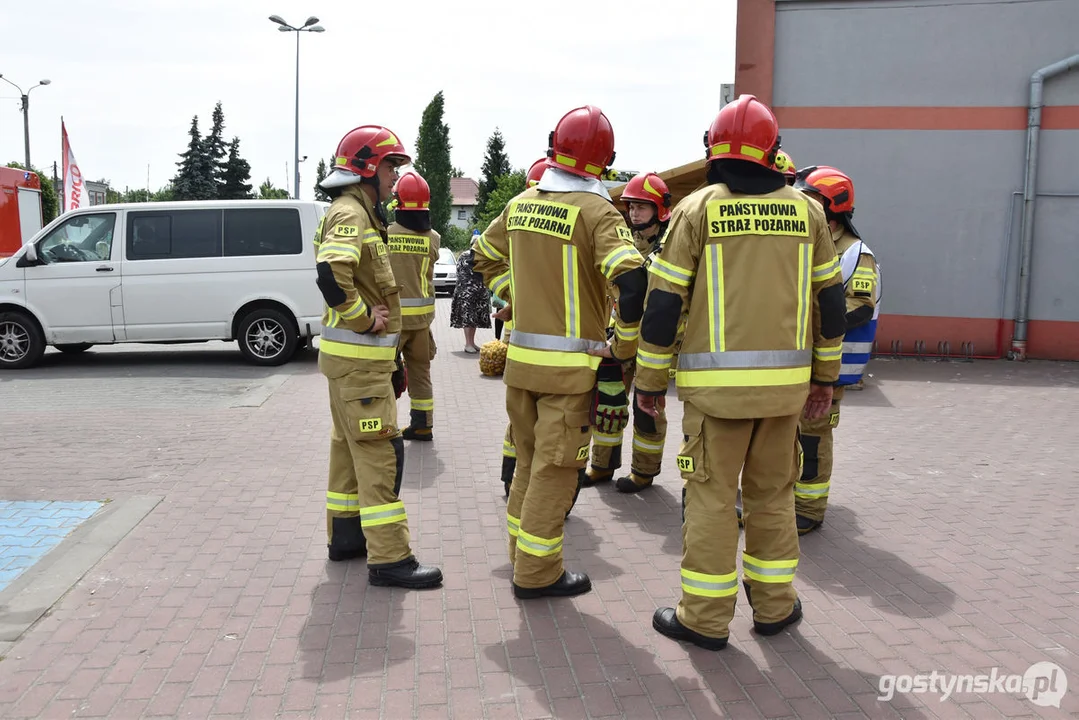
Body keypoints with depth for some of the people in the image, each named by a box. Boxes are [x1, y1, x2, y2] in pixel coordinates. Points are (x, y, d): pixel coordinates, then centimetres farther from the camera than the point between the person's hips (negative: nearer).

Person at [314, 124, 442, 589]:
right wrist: (364, 320, -22)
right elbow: (331, 274, -33)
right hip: (358, 357, -11)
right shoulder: (350, 215, -16)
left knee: (350, 447, 17)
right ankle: (388, 558, -4)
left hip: (357, 355, 11)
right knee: (381, 453, -9)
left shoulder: (359, 214, 17)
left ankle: (345, 536, 29)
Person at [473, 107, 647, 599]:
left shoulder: (522, 203, 7)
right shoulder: (597, 211, -13)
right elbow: (632, 281, -26)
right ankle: (537, 573, 15)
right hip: (571, 364, -6)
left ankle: (523, 553, 33)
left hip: (521, 355, 6)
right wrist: (626, 348, -15)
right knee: (555, 468, 5)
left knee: (530, 460, 20)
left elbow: (485, 255, 21)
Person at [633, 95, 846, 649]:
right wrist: (826, 373, 20)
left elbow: (663, 301, -5)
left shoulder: (697, 209, -3)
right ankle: (774, 606, 28)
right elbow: (830, 299, 11)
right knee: (773, 494, 16)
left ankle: (705, 618, 14)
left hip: (716, 382, -3)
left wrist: (650, 379, 2)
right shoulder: (806, 212, 7)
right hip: (786, 382, 4)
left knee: (711, 497, 5)